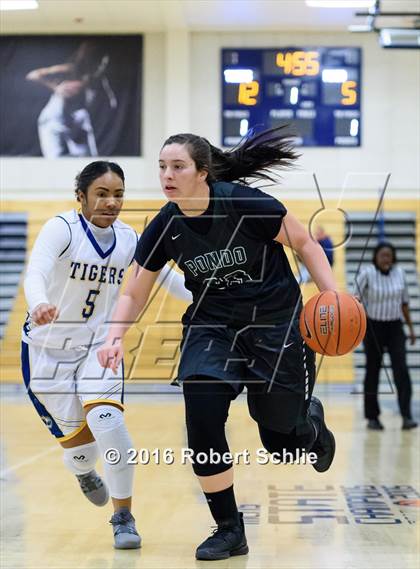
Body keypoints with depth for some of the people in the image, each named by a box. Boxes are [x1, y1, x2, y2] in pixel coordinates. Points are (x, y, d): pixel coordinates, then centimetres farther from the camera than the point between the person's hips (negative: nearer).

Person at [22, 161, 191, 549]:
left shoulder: (127, 239, -4)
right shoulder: (62, 229, -19)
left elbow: (165, 275, 7)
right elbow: (37, 270, -37)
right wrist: (39, 305, -59)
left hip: (99, 345, 2)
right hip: (47, 348, -2)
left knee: (105, 419, -23)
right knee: (75, 437, 2)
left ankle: (123, 515, -7)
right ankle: (85, 473, 43)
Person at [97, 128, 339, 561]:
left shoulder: (247, 204, -20)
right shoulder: (164, 228, -9)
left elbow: (304, 243, -8)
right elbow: (134, 295, 1)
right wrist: (115, 337, -16)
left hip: (275, 321, -3)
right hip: (211, 324, 3)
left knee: (280, 437, 3)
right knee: (202, 417, -19)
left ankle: (311, 421, 45)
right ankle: (229, 530, -2)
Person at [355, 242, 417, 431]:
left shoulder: (399, 272, 1)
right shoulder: (367, 273, -11)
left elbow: (404, 302, 11)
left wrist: (411, 327, 14)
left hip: (395, 327, 2)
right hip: (373, 328, -2)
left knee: (401, 369, -10)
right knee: (373, 371, 6)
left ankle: (406, 416, -11)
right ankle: (372, 417, 18)